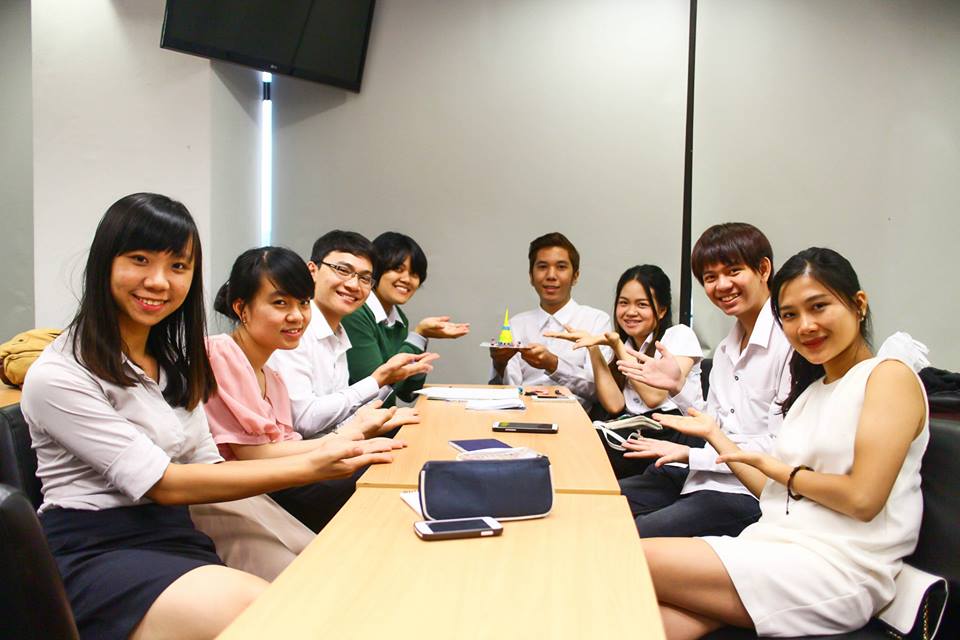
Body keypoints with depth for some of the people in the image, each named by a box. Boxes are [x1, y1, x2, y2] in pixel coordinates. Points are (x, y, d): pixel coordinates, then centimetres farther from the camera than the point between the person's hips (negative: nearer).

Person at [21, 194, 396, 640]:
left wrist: (327, 452, -10)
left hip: (176, 541, 6)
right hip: (93, 554, -6)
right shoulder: (57, 377, -11)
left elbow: (206, 467, 6)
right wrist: (308, 467, -19)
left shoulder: (176, 361, 13)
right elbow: (163, 483, -15)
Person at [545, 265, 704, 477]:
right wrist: (593, 348, -4)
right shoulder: (622, 344, 18)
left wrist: (618, 346, -11)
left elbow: (654, 396, -14)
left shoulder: (679, 335, 1)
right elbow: (615, 405, 0)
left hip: (678, 437, -5)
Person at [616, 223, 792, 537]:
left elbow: (779, 447, -18)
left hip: (750, 492, -8)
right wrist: (678, 385, 2)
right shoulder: (726, 349, 15)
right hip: (709, 476, 8)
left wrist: (691, 454, -13)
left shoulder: (788, 340, -15)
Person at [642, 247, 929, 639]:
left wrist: (772, 465, -2)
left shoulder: (890, 375, -2)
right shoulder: (810, 390, 20)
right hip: (777, 549, 6)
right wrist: (714, 434, 19)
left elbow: (862, 498, -13)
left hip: (838, 570, -6)